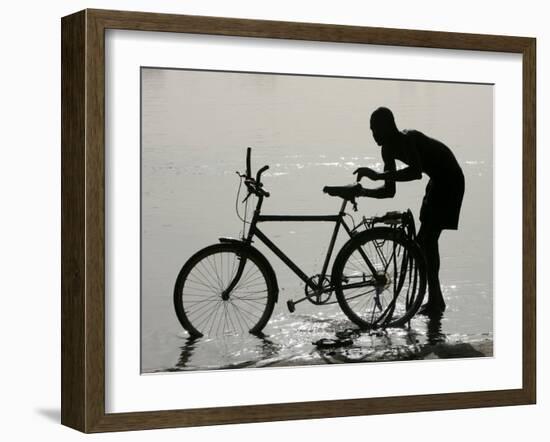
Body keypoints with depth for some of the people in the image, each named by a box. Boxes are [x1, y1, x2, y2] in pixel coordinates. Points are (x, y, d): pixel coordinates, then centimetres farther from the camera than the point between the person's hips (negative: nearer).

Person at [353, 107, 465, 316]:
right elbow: (389, 191, 6)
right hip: (437, 181, 10)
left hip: (449, 180, -10)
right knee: (426, 240, 12)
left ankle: (435, 301, -11)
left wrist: (377, 175, -43)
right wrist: (363, 192, -10)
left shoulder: (407, 140, -25)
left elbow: (416, 172, -43)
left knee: (426, 240, -14)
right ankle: (435, 299, 20)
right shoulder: (389, 149, 3)